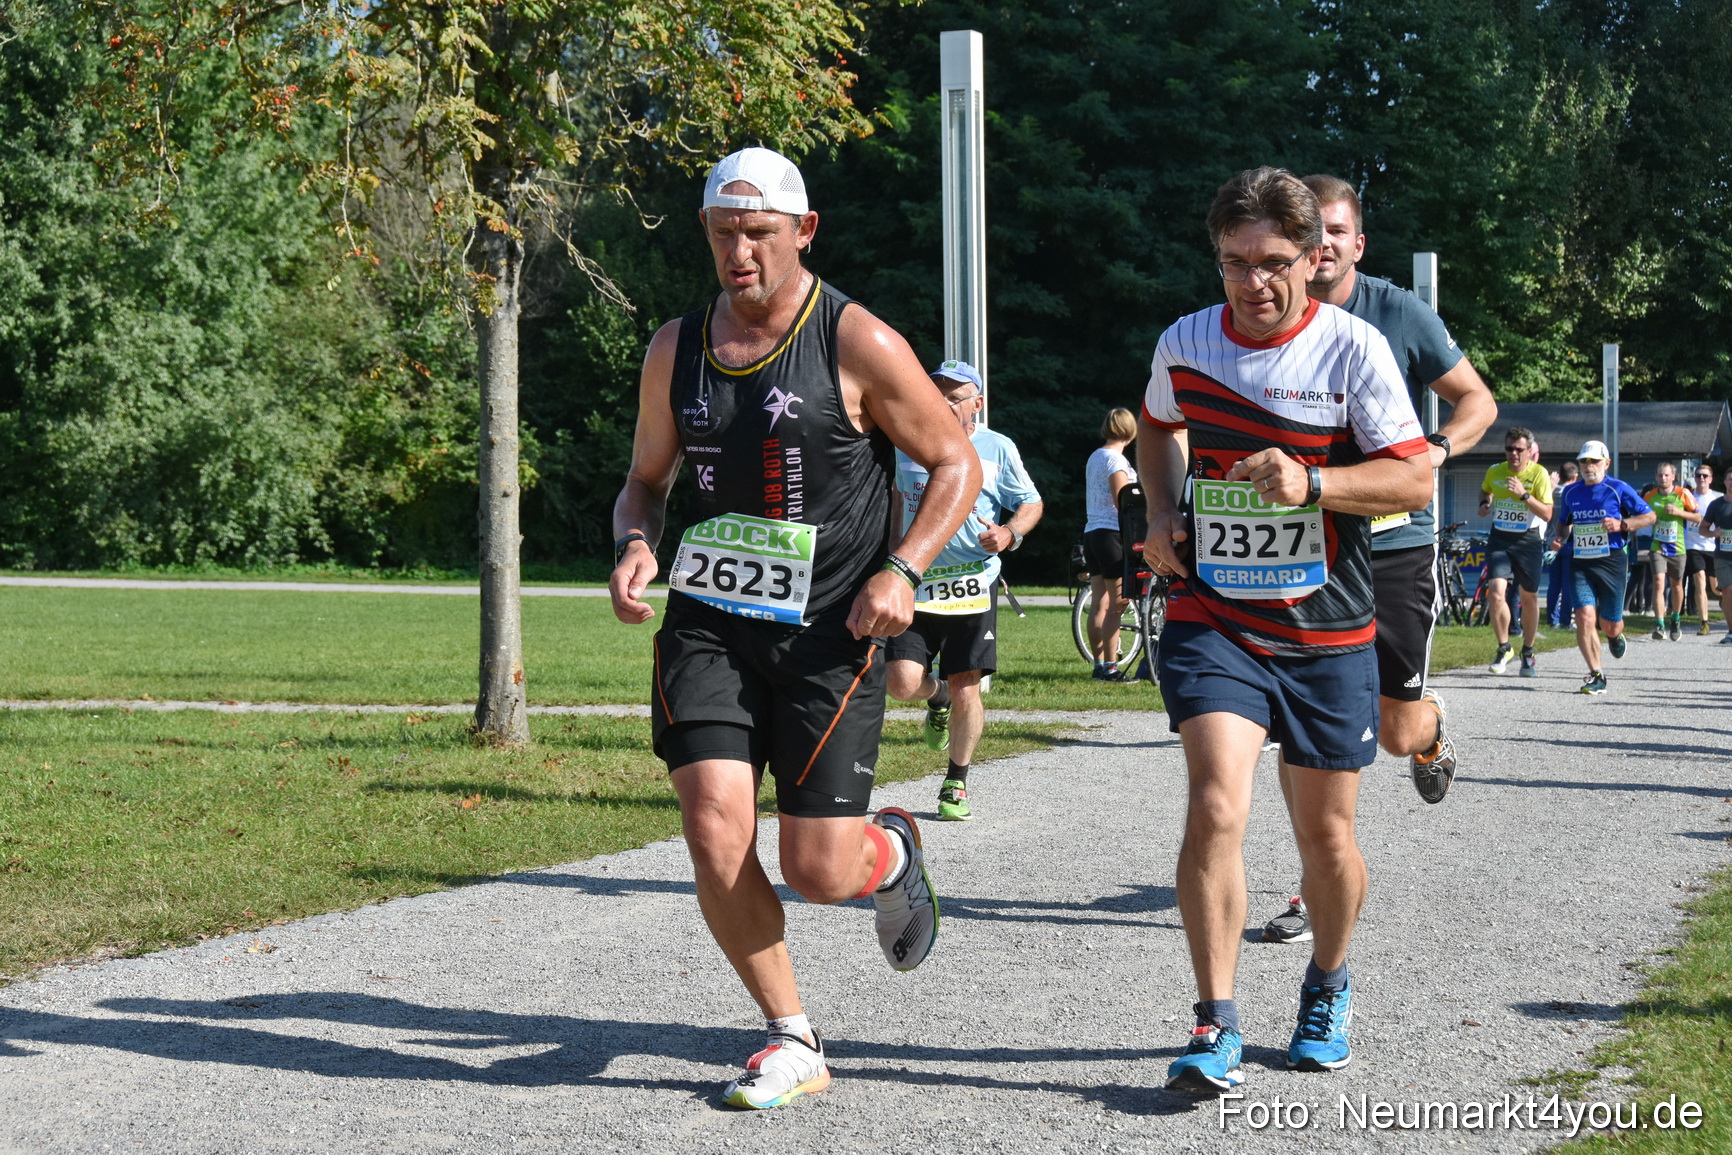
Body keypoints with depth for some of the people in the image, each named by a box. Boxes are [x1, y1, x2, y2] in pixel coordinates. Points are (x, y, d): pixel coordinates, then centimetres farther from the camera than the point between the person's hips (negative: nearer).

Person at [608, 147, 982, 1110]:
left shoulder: (859, 345, -7)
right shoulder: (676, 349, 7)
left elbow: (958, 465, 0)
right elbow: (647, 480, 19)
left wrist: (904, 569, -16)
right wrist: (635, 545, -4)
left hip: (829, 635, -3)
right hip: (708, 624, 4)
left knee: (819, 872, -6)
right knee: (716, 838, -13)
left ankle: (894, 852, 34)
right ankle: (794, 1043, 7)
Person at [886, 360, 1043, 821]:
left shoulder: (998, 449, 3)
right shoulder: (906, 446, 6)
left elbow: (1031, 503, 10)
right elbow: (890, 498, 24)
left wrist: (1009, 533, -11)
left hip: (974, 584, -1)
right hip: (916, 583, 1)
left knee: (966, 688, -3)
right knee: (903, 682, -12)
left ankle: (956, 784, 16)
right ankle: (937, 697, 26)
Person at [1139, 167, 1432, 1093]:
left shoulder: (1353, 348, -9)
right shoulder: (1185, 343, 0)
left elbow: (1414, 478, -11)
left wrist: (1311, 482, -26)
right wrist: (1163, 514, 6)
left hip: (1327, 633, 0)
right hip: (1212, 618, 1)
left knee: (1326, 836, 8)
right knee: (1215, 806, -19)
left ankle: (1327, 990, 37)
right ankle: (1215, 1029, -12)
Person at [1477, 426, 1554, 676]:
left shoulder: (1539, 474, -11)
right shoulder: (1494, 472, -2)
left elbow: (1547, 514, -16)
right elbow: (1485, 490, 23)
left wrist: (1523, 494, -27)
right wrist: (1484, 503, 1)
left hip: (1527, 540, -1)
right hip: (1499, 538, 1)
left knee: (1529, 598, 9)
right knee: (1495, 592, -17)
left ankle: (1528, 653, 28)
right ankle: (1504, 648, 2)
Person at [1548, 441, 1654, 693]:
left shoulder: (1618, 489, -3)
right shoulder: (1571, 492, 9)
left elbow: (1650, 516, 1)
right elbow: (1565, 521, 26)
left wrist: (1622, 525, -14)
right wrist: (1560, 537, 5)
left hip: (1611, 562, -2)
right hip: (1580, 564, 3)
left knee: (1610, 625, 4)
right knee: (1584, 616, -16)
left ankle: (1614, 636, 44)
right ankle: (1596, 676, -8)